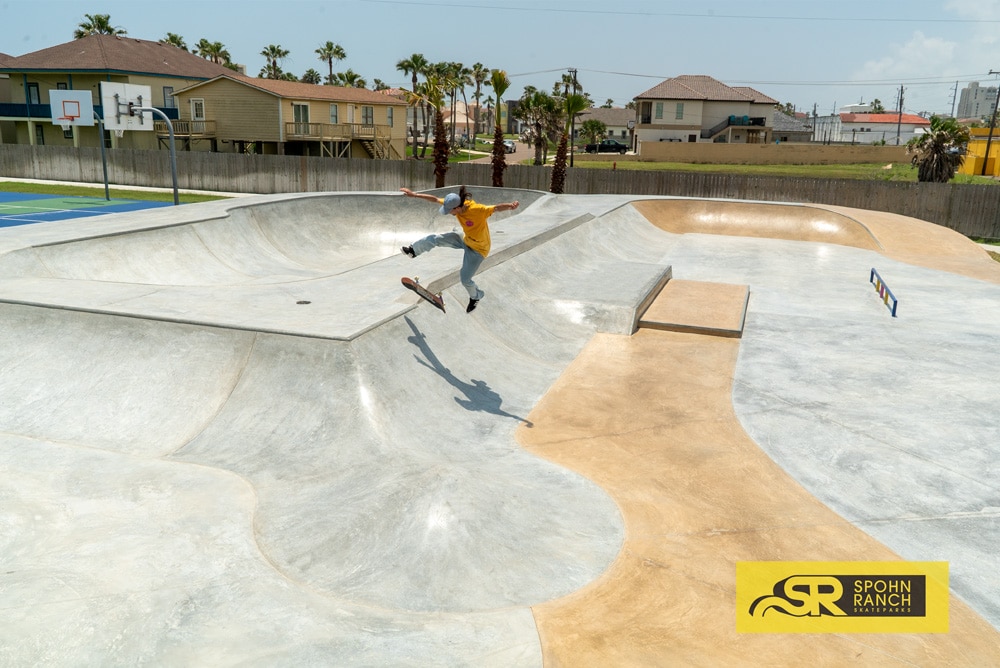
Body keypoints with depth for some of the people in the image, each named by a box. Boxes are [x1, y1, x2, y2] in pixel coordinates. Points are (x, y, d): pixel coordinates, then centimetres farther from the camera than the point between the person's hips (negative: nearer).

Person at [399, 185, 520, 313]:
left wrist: (511, 205, -69)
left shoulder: (477, 210, -38)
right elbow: (435, 199, -8)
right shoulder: (456, 203, -17)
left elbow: (497, 207, -48)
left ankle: (475, 297, 35)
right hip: (465, 239, 6)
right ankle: (413, 250, 31)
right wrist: (414, 195, -6)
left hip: (478, 249, -6)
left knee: (465, 279, 2)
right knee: (434, 239, 3)